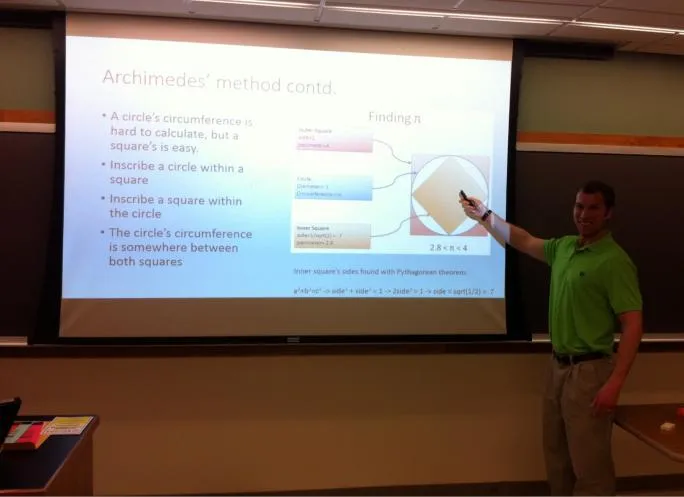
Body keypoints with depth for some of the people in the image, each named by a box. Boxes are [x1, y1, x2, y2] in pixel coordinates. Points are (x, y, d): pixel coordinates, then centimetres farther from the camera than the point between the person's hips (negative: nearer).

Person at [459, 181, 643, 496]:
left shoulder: (615, 262, -15)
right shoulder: (565, 246, 7)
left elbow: (633, 325, -18)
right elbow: (524, 242, 24)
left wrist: (614, 384, -25)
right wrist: (484, 215, 24)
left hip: (589, 370, -7)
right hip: (558, 365, 7)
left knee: (589, 463, 0)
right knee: (556, 454, 17)